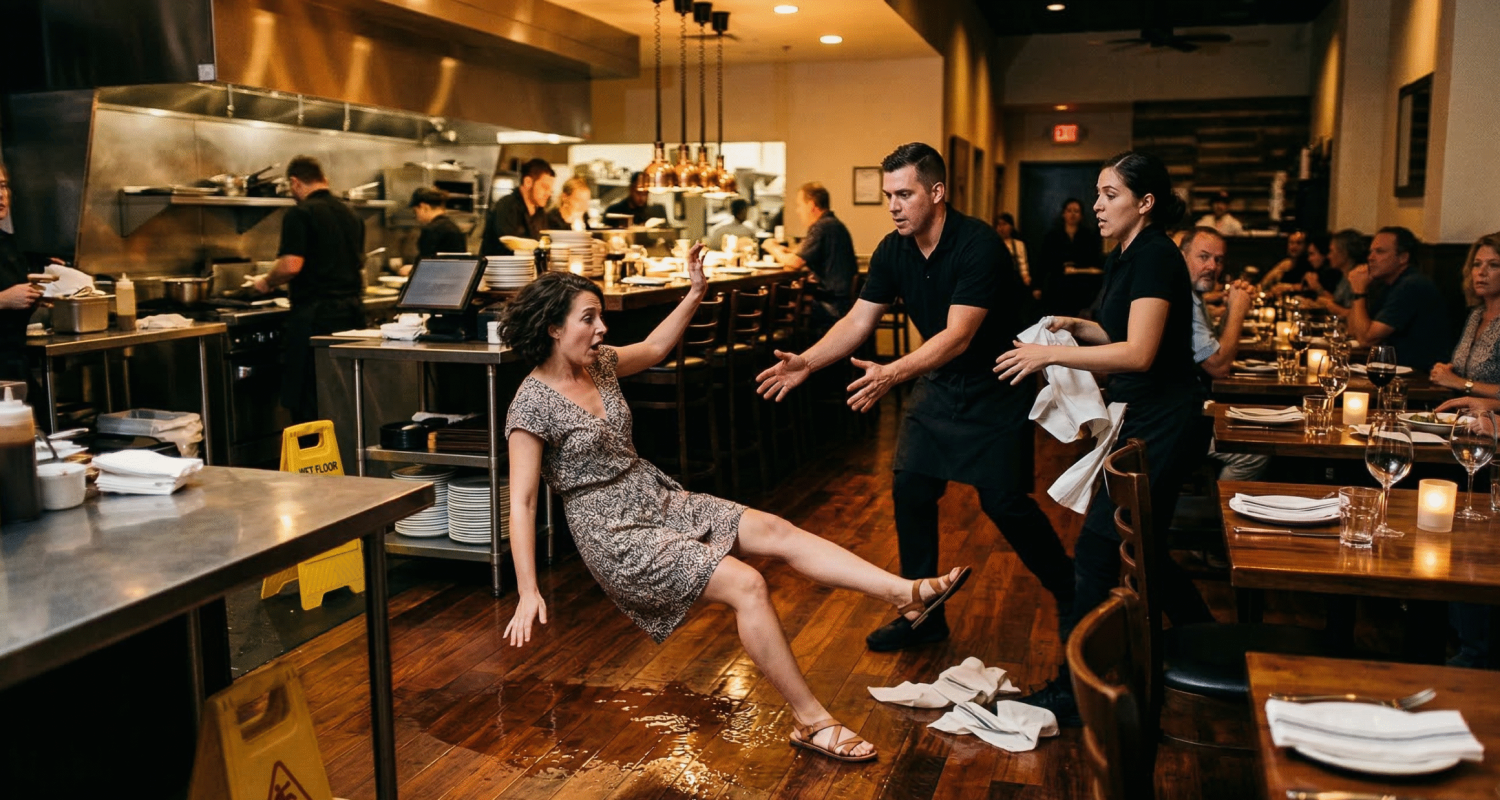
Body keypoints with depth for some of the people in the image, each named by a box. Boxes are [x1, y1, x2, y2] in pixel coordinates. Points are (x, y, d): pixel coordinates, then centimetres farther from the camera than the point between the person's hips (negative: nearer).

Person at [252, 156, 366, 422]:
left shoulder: (300, 214, -10)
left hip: (315, 313, -7)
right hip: (352, 309, 7)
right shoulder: (351, 215, 13)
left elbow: (291, 265, -19)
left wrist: (266, 282, -1)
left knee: (307, 403, -1)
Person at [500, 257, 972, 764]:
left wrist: (695, 293, 16)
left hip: (661, 499, 8)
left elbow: (654, 347, 25)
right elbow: (521, 503, -17)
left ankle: (909, 593, -14)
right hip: (615, 533, -8)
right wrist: (527, 593, -21)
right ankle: (811, 722, -14)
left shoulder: (599, 364, 5)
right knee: (746, 585, -21)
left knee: (780, 532, -8)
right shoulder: (533, 404, -17)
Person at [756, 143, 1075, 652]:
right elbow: (858, 321, -5)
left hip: (996, 386, -6)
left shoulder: (979, 246, -26)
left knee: (1005, 502, -5)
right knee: (911, 489, 0)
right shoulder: (893, 252, -5)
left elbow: (958, 336, -33)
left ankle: (1071, 595, 19)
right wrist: (807, 362, -20)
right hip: (939, 382, 6)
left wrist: (893, 373, -46)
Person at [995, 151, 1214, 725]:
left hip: (1161, 426, -10)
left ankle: (1073, 692, 0)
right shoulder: (1125, 258, 11)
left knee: (1098, 552, -9)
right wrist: (1078, 327, 5)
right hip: (1146, 419, 10)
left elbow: (1139, 352, -26)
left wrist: (1051, 354, -26)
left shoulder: (1155, 257, -18)